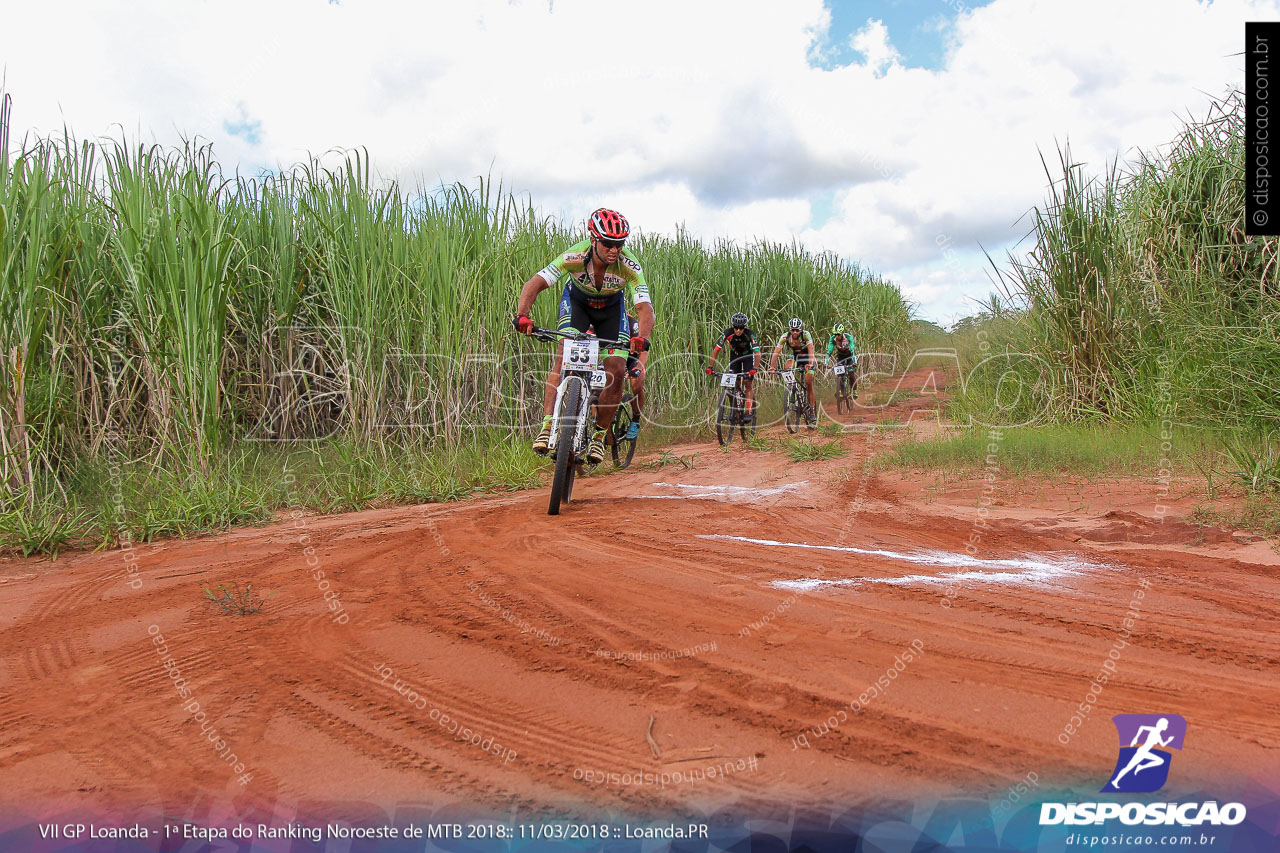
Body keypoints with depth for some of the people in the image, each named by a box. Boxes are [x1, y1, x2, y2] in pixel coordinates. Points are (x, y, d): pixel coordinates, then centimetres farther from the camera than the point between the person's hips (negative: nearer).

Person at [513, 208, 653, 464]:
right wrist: (522, 315, -54)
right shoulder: (575, 256, -34)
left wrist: (642, 337, -60)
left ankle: (599, 435, 2)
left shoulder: (629, 267, -33)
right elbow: (534, 284, -36)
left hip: (611, 308, 1)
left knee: (616, 370, -14)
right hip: (576, 301, -1)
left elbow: (645, 309, -39)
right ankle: (547, 426, -27)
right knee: (564, 355, -26)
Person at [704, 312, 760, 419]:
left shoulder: (749, 334, -32)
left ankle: (749, 412, -10)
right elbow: (716, 350, -27)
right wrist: (710, 367, -36)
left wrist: (754, 369, -50)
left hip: (747, 356, -2)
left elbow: (757, 353, -36)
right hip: (734, 356, 2)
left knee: (748, 383, -12)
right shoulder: (728, 333, -28)